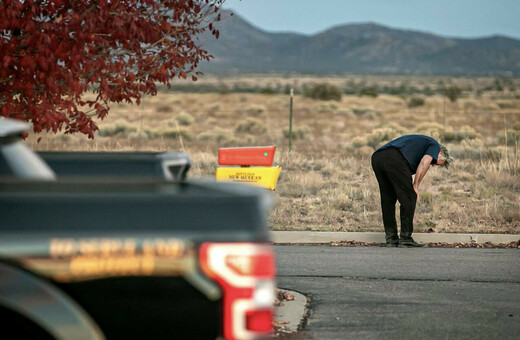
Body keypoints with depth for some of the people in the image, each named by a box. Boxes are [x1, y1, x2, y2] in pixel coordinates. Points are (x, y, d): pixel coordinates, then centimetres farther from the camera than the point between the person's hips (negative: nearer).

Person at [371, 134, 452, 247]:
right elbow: (424, 162, -4)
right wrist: (415, 186, 2)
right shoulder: (434, 145, 18)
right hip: (394, 159, -8)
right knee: (409, 198, 5)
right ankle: (405, 239, 7)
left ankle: (391, 239, 19)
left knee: (387, 200, 17)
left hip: (376, 158, 8)